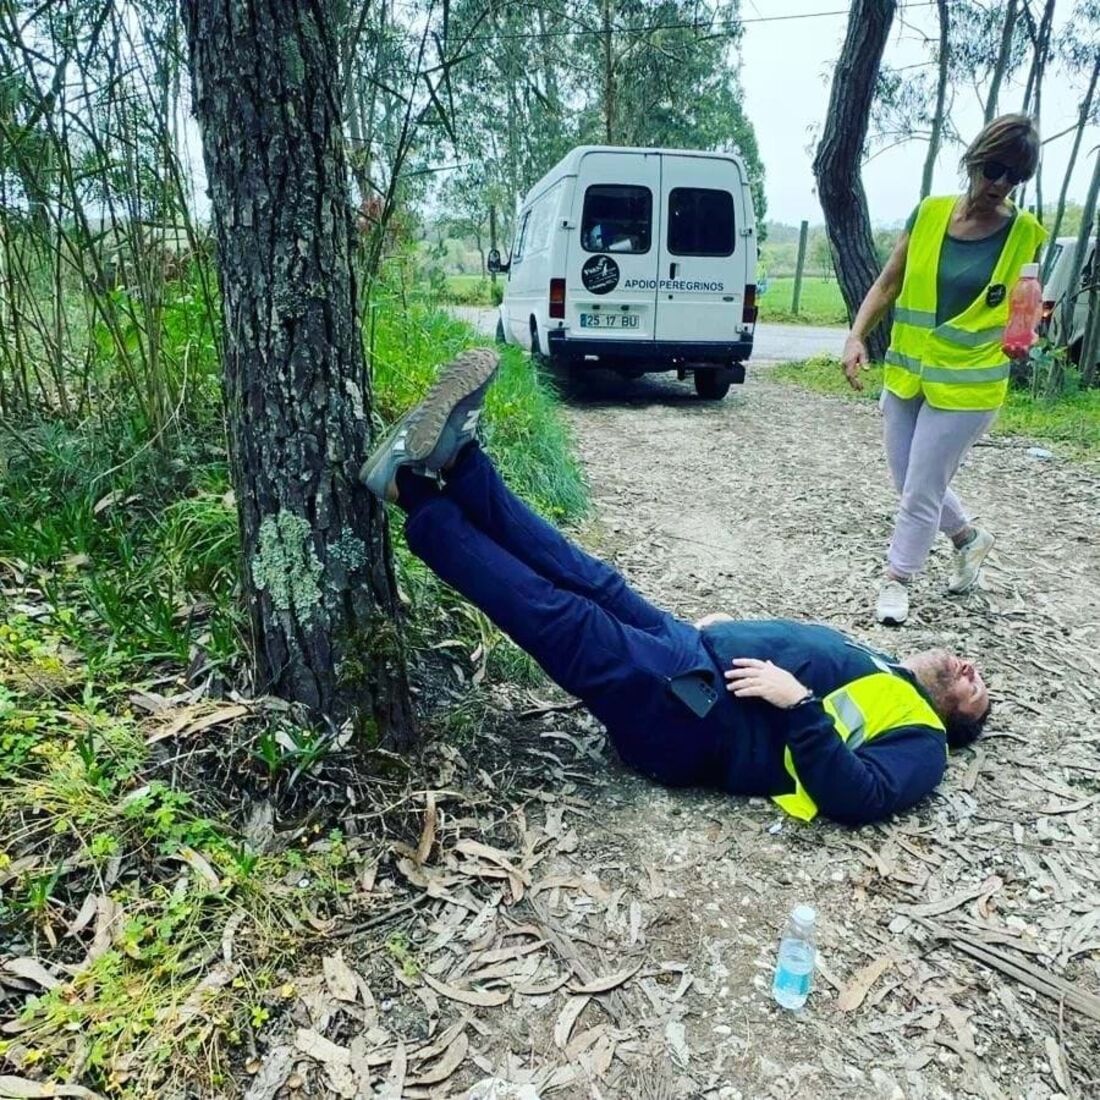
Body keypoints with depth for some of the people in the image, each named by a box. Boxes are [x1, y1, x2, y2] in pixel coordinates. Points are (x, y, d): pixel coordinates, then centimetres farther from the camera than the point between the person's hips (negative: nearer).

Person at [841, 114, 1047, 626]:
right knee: (913, 484, 16)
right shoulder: (929, 214, 0)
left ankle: (895, 578, 19)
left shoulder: (1025, 234, -6)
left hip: (966, 387, -4)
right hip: (904, 376, 4)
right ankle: (970, 538, 42)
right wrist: (857, 336, -11)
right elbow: (887, 285, 3)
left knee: (920, 493, -1)